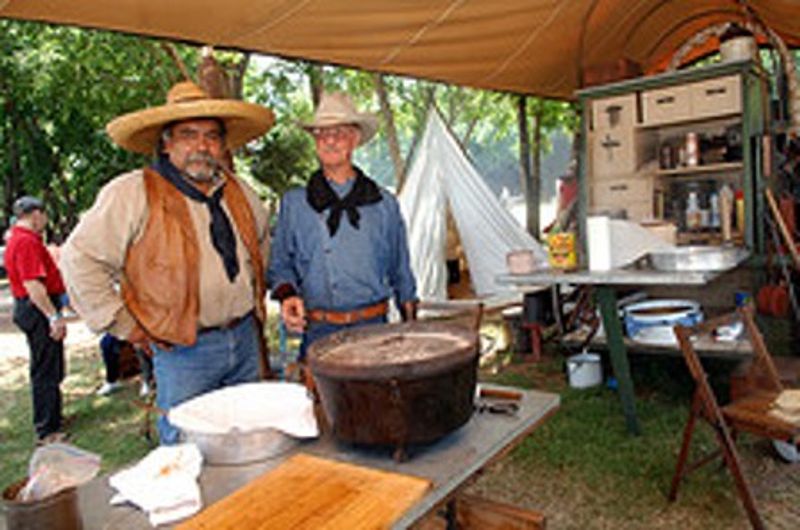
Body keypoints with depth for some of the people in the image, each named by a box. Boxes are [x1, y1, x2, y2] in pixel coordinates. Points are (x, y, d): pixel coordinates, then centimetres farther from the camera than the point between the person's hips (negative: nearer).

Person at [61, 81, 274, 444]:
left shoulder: (240, 192, 8)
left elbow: (262, 241, 26)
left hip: (246, 340, 6)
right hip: (183, 351, -5)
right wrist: (124, 325, -8)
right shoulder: (132, 194, -10)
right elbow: (80, 257, -9)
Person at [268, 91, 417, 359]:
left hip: (373, 328, 1)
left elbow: (401, 273, 13)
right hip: (318, 332, 0)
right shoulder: (294, 203, 6)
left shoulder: (384, 204, 8)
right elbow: (280, 265, 10)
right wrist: (287, 294, -10)